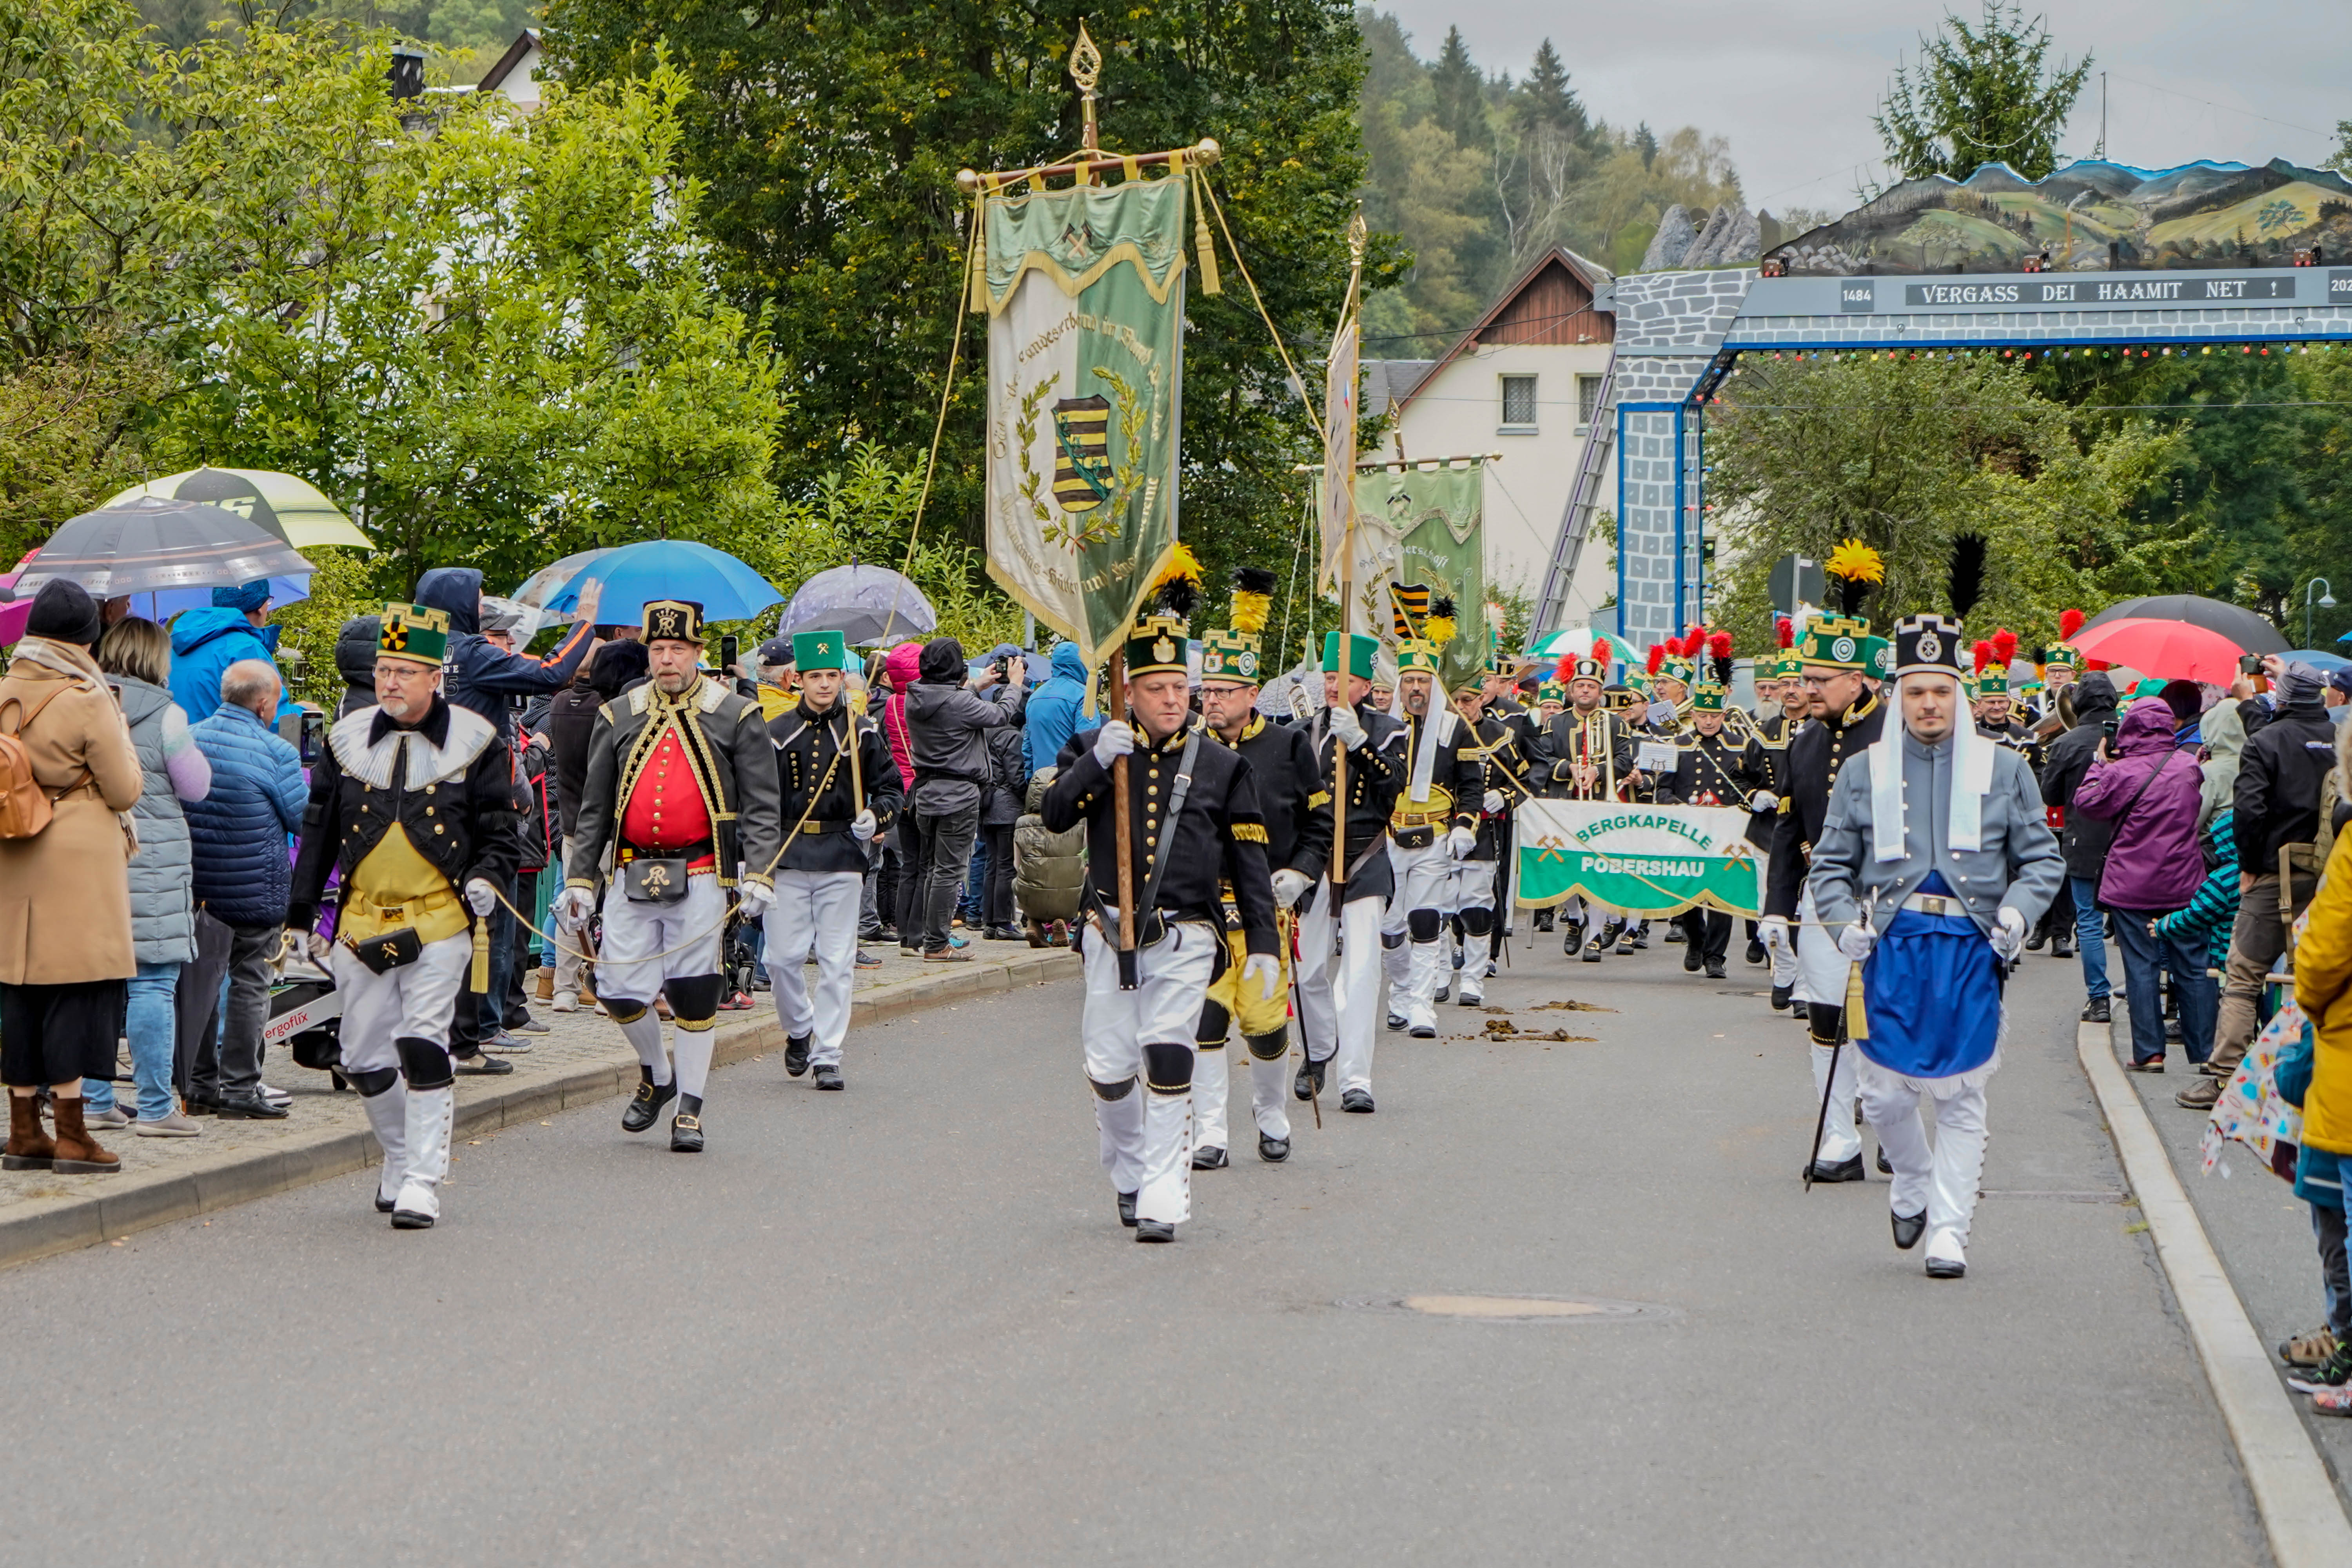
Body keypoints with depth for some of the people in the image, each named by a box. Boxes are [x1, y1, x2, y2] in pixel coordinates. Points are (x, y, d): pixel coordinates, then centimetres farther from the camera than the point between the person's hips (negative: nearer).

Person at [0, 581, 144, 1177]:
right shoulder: (86, 701, -12)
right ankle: (71, 1133, -2)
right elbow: (124, 790, -7)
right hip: (80, 861, -6)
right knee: (78, 988, -2)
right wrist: (120, 734, 8)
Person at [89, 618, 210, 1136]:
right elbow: (196, 785, 1)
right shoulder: (165, 715, -7)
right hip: (151, 865, -5)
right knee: (152, 984, -3)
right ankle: (156, 1107, -3)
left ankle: (95, 1100, 14)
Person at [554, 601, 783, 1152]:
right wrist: (579, 880, 7)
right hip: (633, 875, 3)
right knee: (619, 992, -1)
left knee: (695, 994, -1)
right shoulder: (619, 717, 10)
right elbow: (593, 808, 14)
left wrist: (759, 875, -11)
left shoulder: (735, 715, 2)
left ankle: (690, 1110, 11)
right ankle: (656, 1075, 27)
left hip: (700, 877, -3)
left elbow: (760, 806, 0)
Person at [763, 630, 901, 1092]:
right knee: (782, 957, -2)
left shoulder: (861, 733, 5)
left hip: (841, 860, 0)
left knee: (837, 962, -2)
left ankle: (827, 1055, 5)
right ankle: (799, 1031, 24)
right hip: (787, 859, 1)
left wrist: (875, 817, -9)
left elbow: (890, 788, 12)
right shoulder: (777, 733, 6)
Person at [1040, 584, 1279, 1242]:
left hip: (1186, 939, -2)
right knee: (1109, 1070, 4)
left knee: (1168, 1060, -15)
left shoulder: (1220, 767, 4)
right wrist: (1098, 761, -21)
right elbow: (1054, 814, -8)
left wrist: (1262, 946, 1)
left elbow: (1250, 863, 6)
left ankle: (1164, 1201, -11)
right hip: (1112, 934, 2)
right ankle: (1130, 1176, 29)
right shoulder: (1095, 749, 6)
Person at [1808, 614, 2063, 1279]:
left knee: (1960, 1098, 0)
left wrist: (2018, 909, -10)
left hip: (1971, 950, -1)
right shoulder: (1864, 772, 8)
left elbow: (2045, 857, 9)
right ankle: (1913, 1184, 28)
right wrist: (1845, 921, -7)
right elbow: (1830, 864, 11)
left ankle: (1949, 1228, 6)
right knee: (1885, 1093, 0)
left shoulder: (2003, 769, 6)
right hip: (1890, 947, 1)